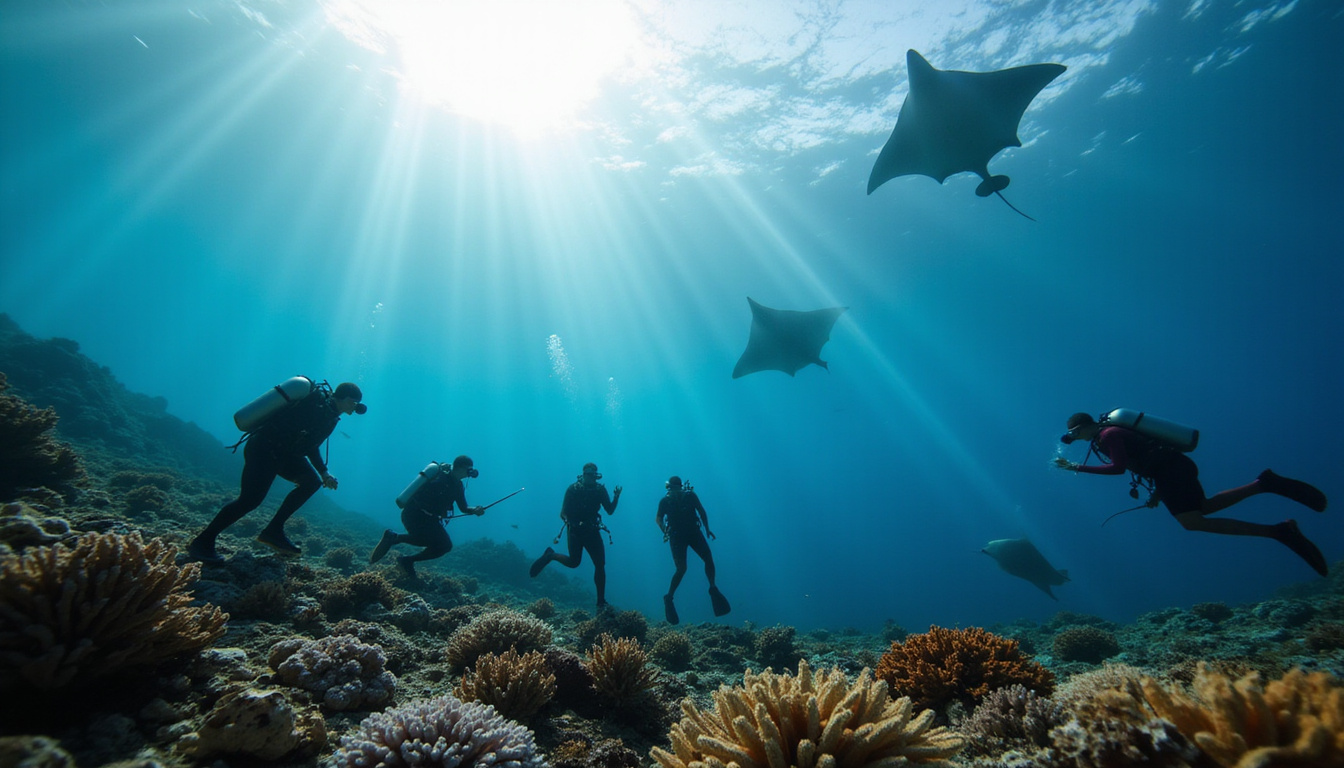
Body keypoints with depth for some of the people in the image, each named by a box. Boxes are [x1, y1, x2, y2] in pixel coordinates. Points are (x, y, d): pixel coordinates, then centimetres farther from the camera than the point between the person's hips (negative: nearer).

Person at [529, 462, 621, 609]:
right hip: (576, 531, -3)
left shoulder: (600, 489, -4)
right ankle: (550, 555, 25)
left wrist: (616, 497, -19)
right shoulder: (573, 489, -13)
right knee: (574, 562, -6)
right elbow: (563, 512, -13)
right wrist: (567, 520, -33)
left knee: (600, 564, -3)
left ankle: (601, 602, 7)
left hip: (592, 531, 3)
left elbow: (610, 511, -3)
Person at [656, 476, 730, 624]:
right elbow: (658, 518, 0)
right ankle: (669, 597, 5)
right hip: (677, 536, -2)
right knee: (681, 569, -13)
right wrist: (665, 532, -14)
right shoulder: (665, 501, -10)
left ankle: (713, 588, 14)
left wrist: (707, 529, -2)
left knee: (709, 559, -8)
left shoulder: (690, 495, -7)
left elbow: (701, 511, 4)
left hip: (694, 531, 3)